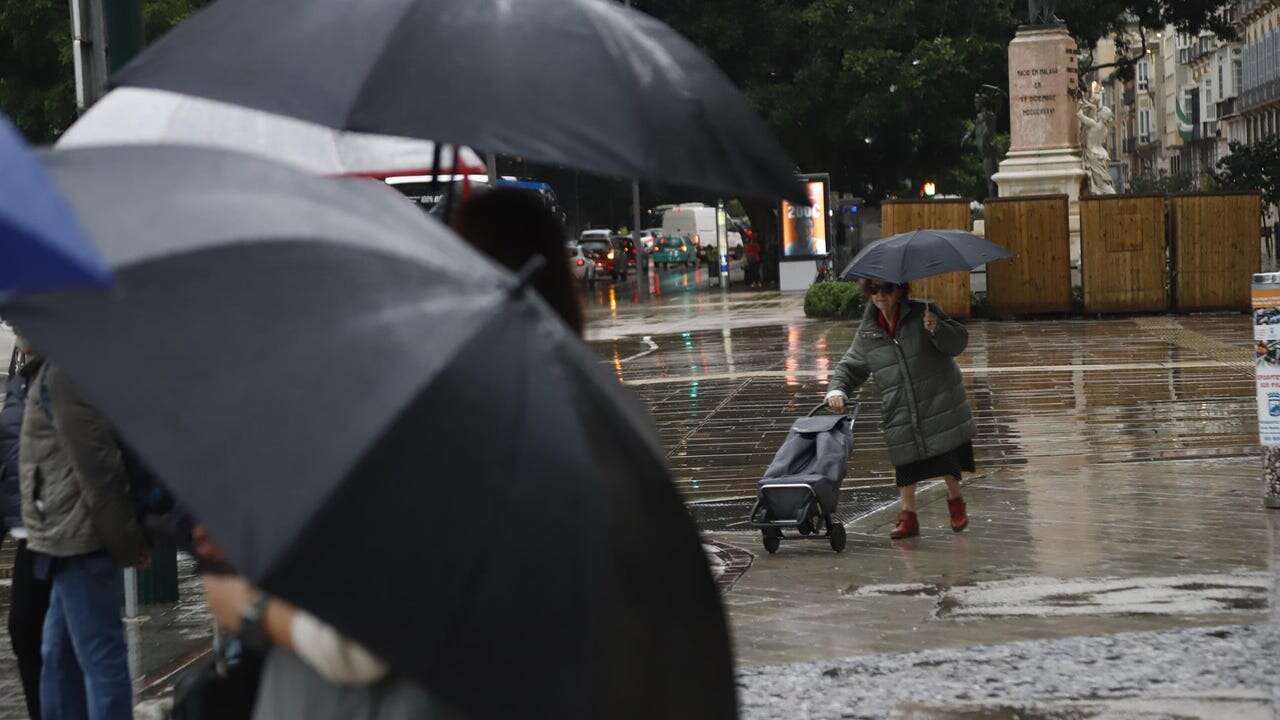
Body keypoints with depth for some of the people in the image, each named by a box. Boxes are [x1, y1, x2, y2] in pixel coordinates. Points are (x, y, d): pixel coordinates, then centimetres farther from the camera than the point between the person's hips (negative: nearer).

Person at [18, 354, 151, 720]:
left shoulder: (60, 374, -14)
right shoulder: (54, 372, 16)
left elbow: (94, 463, -18)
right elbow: (94, 462, 19)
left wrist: (124, 541, -14)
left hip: (79, 537, -10)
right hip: (72, 537, 10)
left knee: (99, 656, -8)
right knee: (58, 656, 16)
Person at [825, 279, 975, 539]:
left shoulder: (922, 314, -5)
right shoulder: (867, 331, 3)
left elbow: (958, 341, -6)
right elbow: (851, 366, 11)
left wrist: (937, 328, -25)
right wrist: (837, 390, -6)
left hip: (939, 400, -2)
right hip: (899, 410, 2)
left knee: (948, 456, 4)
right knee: (906, 462, 2)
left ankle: (955, 501, 29)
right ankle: (908, 516, 14)